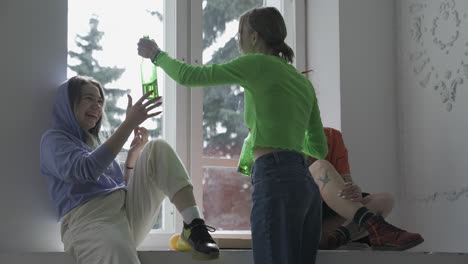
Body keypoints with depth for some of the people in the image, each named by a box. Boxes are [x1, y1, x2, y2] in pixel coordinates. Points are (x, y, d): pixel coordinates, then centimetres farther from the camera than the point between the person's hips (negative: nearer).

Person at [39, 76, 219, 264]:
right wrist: (129, 123, -15)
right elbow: (85, 169, -14)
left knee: (157, 148, -6)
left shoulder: (94, 143, 31)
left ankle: (193, 225, -19)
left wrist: (134, 152, 15)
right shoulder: (54, 139, 8)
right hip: (89, 219, -8)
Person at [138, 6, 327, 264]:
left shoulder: (257, 64, 0)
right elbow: (320, 148, 21)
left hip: (275, 182, -8)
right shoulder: (302, 80, 20)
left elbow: (188, 75, 4)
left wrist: (156, 54, 21)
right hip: (306, 184, 8)